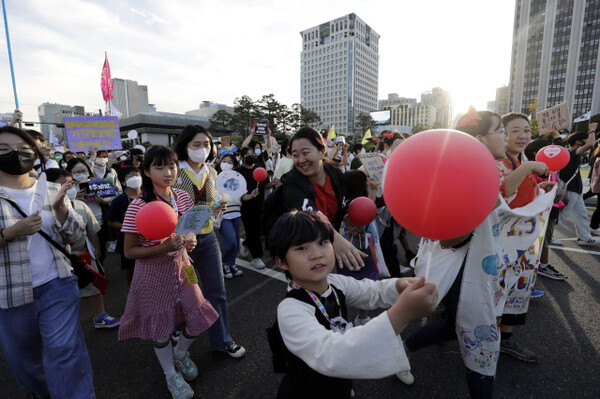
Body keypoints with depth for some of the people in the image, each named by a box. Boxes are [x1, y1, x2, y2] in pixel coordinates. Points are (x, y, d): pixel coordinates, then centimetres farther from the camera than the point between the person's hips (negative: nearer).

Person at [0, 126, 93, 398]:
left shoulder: (52, 191, 1)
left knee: (65, 351, 0)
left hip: (58, 286, 0)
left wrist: (61, 209, -18)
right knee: (23, 356, 21)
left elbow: (73, 236, -1)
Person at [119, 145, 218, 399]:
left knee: (200, 320, 9)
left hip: (181, 266, 4)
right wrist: (164, 248, -27)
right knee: (160, 327, 14)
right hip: (153, 273, -4)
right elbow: (129, 251, -13)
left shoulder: (183, 198, -5)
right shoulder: (138, 207, -18)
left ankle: (180, 354, 44)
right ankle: (171, 374, 43)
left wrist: (191, 240, -12)